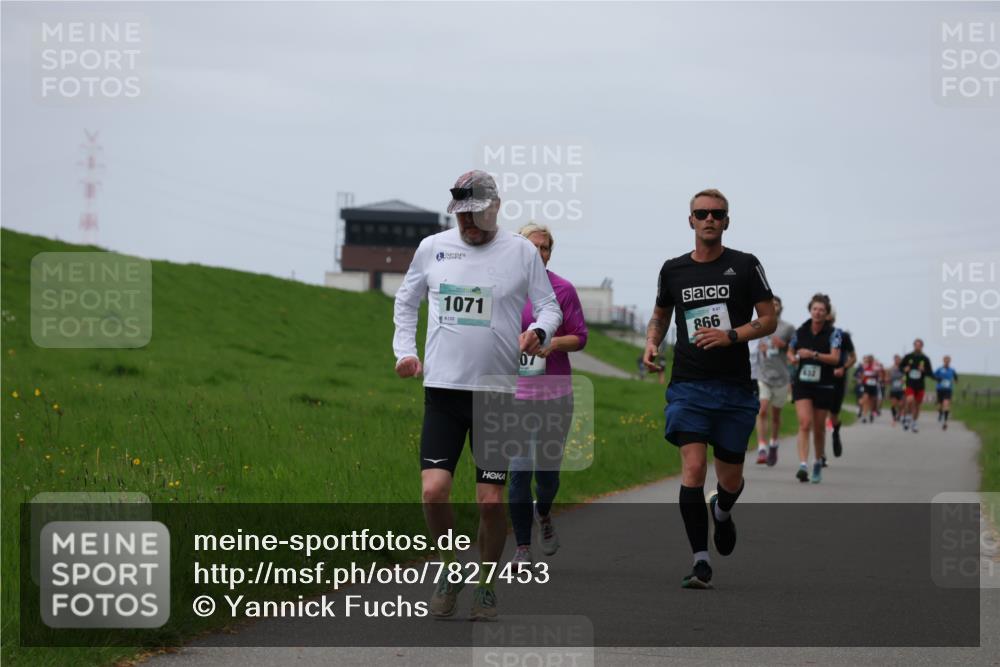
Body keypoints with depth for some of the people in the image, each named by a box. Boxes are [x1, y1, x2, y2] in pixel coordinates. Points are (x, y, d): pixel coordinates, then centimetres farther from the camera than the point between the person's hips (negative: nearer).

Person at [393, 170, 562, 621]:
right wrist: (405, 349, 11)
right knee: (433, 491, -11)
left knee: (491, 501, -2)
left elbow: (550, 307, 8)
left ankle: (485, 585, 18)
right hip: (442, 387, 1)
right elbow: (406, 299, 23)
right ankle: (451, 569, 14)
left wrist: (539, 331, -13)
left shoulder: (522, 252, 2)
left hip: (497, 392, -1)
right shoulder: (432, 248, 7)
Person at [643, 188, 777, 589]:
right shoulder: (673, 270, 8)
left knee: (730, 479, 8)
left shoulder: (745, 266, 1)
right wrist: (651, 344, 3)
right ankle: (701, 563, -14)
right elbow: (660, 315, 23)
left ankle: (721, 512, 45)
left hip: (734, 388, 0)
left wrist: (731, 335, -15)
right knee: (693, 468, -15)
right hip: (688, 386, 0)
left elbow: (769, 320, 1)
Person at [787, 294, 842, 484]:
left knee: (819, 428, 8)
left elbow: (835, 358, -16)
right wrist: (794, 358, -2)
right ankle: (803, 465, -24)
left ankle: (818, 463, 31)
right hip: (802, 383, 1)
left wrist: (813, 354, -26)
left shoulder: (833, 333, -4)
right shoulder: (800, 331, 4)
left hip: (824, 386, -1)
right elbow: (790, 351, 21)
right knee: (804, 423, -16)